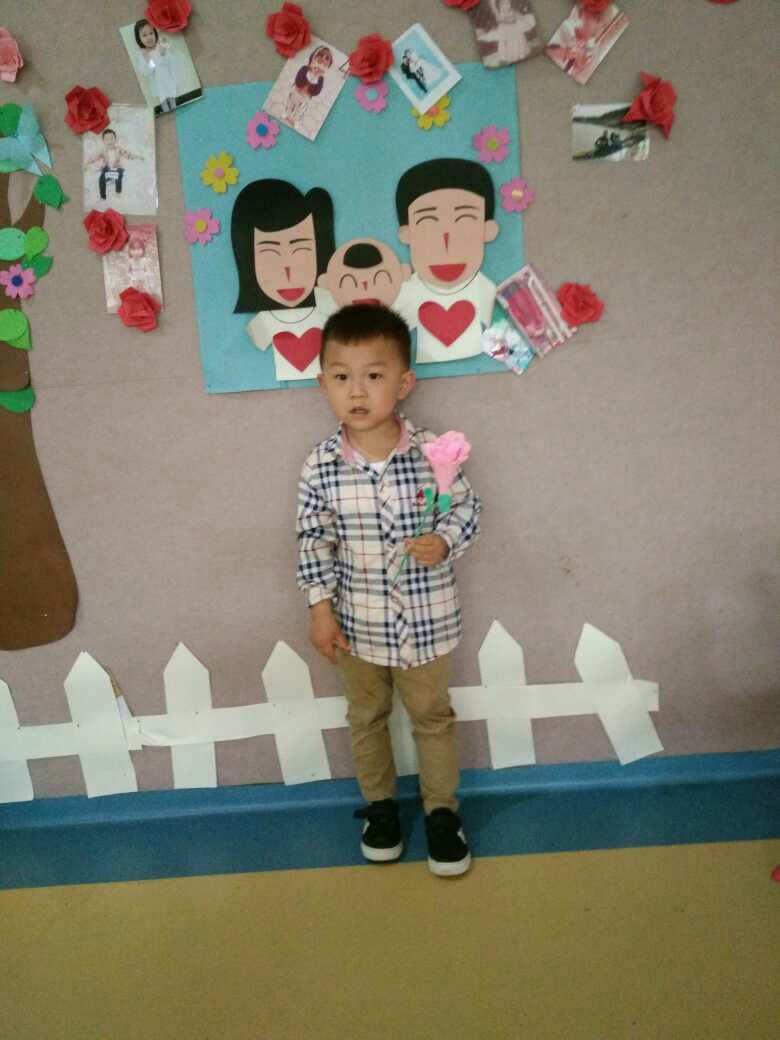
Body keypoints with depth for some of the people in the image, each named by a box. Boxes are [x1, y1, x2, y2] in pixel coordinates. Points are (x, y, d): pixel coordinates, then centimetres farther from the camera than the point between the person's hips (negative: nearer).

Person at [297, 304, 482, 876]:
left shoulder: (432, 452, -16)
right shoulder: (321, 466, -13)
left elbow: (468, 508, -4)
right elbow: (313, 540, -4)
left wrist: (444, 542, -23)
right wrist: (321, 608, -5)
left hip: (427, 619, -1)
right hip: (358, 622, 1)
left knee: (433, 715, 18)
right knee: (366, 716, 21)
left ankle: (442, 809, 39)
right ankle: (380, 805, 44)